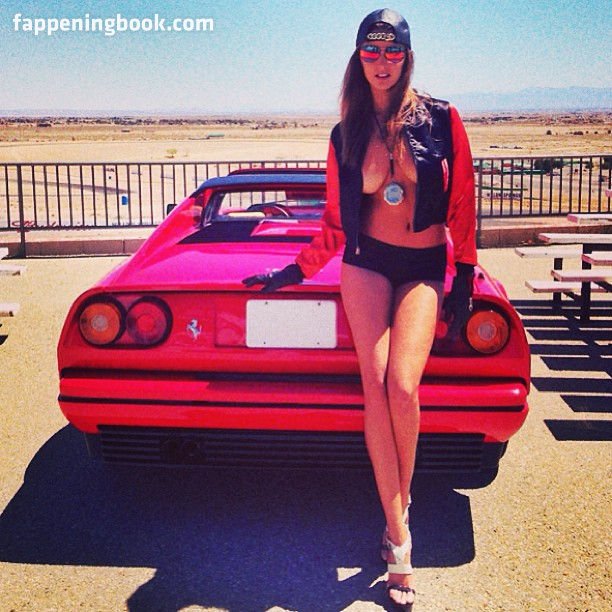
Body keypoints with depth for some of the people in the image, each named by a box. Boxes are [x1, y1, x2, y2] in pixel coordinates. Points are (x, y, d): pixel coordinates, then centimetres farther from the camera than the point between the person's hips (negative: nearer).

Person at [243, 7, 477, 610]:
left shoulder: (441, 119, 2)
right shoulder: (346, 135, 7)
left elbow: (463, 205, 3)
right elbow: (335, 224, 12)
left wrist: (464, 279, 0)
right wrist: (294, 271, 9)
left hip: (425, 268, -1)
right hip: (367, 264, 1)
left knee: (403, 387, -19)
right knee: (376, 388, -12)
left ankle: (400, 497, 8)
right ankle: (398, 536, -6)